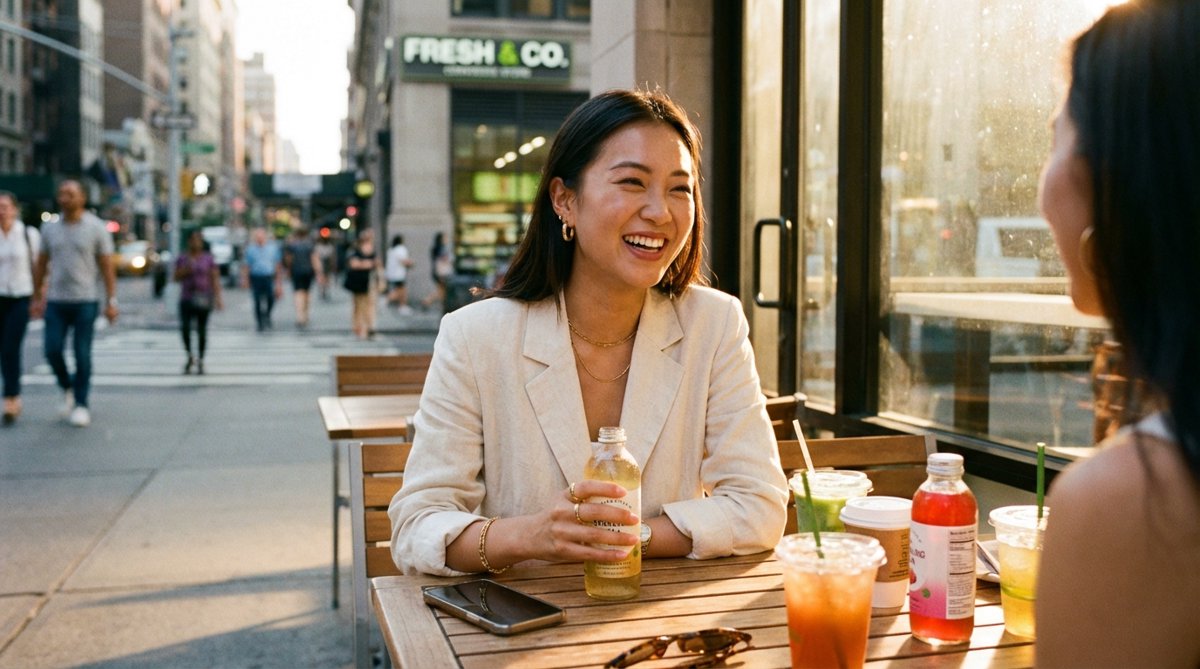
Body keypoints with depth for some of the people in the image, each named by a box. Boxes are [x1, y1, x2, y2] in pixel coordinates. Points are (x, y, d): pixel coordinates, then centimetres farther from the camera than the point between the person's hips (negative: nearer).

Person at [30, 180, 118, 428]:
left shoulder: (96, 228, -1)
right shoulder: (49, 227, 8)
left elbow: (108, 266, -2)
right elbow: (41, 264, 13)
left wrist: (111, 301, -8)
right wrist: (37, 298, 13)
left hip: (85, 301, -3)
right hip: (56, 302, 3)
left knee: (82, 355, -1)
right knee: (52, 350, -5)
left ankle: (81, 405, 9)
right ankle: (68, 388, 22)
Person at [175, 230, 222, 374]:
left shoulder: (208, 258, 3)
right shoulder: (182, 259, 8)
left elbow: (215, 279, 0)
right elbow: (176, 277, 6)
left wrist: (218, 298, -8)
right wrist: (186, 270, -13)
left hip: (203, 298, -1)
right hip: (187, 298, 1)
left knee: (202, 330, 2)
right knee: (185, 327, -15)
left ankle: (200, 361, 13)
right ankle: (190, 356, 6)